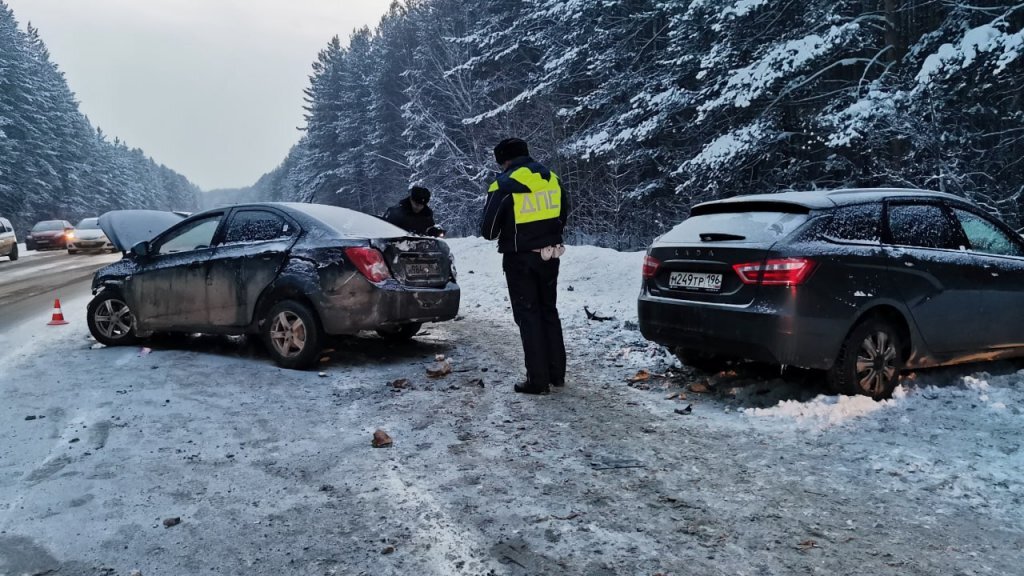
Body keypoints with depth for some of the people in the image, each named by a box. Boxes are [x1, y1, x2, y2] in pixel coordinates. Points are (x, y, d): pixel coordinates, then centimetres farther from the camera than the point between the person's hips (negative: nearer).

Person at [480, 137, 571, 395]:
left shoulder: (504, 186, -13)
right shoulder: (551, 179, 5)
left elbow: (488, 230, -9)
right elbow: (563, 216, 15)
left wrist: (506, 234, 13)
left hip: (520, 260, -5)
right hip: (549, 256, 5)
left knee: (528, 316, 1)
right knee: (549, 312, 17)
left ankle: (538, 380, 2)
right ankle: (557, 373, 22)